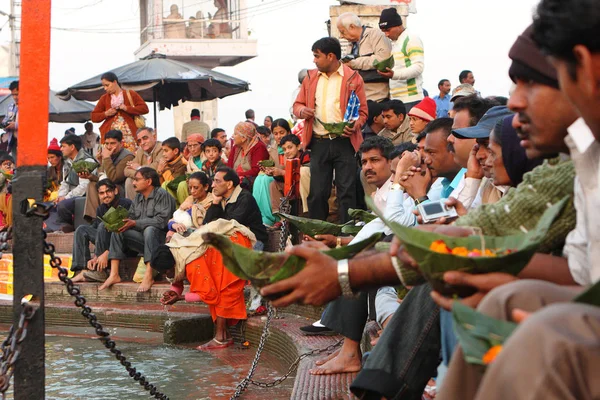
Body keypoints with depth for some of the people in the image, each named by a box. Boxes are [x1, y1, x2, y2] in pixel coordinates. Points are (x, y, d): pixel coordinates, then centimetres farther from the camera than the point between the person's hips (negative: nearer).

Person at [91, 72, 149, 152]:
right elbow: (94, 117, 16)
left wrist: (126, 108, -8)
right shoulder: (104, 98, 16)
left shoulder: (130, 94, 9)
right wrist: (105, 114, -3)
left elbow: (144, 108, 1)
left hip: (128, 133, -2)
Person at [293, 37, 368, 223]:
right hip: (318, 143, 4)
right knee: (317, 192, 6)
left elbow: (362, 111, 1)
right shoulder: (310, 77, 13)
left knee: (347, 191, -3)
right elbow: (297, 104, 17)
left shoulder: (352, 78, 1)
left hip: (344, 142, -4)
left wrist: (355, 125, -19)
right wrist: (302, 111, -6)